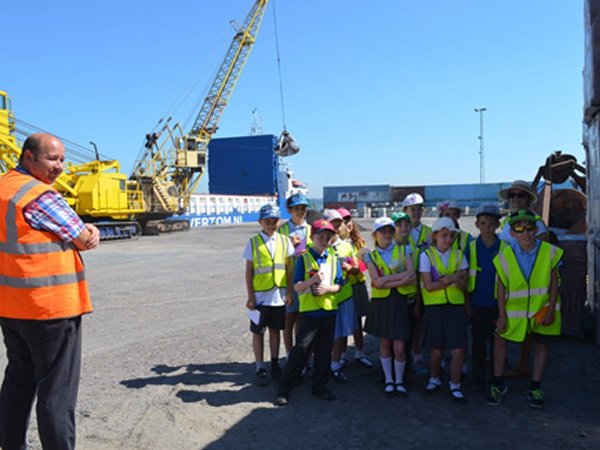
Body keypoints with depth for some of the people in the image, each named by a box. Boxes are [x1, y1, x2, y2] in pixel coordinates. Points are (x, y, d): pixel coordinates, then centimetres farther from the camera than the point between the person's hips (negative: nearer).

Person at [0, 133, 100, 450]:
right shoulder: (41, 196, -17)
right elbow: (85, 241, -12)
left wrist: (84, 229, -4)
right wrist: (89, 232, 11)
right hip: (49, 306, -9)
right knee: (57, 388, 1)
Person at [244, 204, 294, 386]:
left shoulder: (284, 241, 1)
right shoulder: (254, 242, -5)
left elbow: (289, 268, 4)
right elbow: (249, 272, -4)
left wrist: (289, 292, 1)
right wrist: (250, 297, -7)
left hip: (279, 295, 2)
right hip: (260, 296, -2)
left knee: (275, 329, 14)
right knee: (258, 331, 6)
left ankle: (275, 365, 28)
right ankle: (260, 369, 18)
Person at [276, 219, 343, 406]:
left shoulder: (334, 260, 8)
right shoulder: (304, 259, -3)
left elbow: (339, 285, 7)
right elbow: (297, 286, -6)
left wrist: (327, 288, -12)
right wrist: (313, 279, -21)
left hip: (329, 311, 4)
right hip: (309, 311, -4)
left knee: (324, 350, 11)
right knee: (301, 350, -3)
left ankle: (320, 387, 25)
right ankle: (284, 388, 7)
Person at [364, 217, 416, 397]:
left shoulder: (403, 250, 5)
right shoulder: (371, 256, 4)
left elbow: (412, 275, -9)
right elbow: (377, 282, -10)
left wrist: (387, 278, -15)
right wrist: (402, 280, -17)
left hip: (400, 301, 0)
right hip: (381, 302, 1)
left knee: (399, 348, -2)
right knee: (384, 342, 11)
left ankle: (399, 381, 21)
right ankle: (388, 380, 28)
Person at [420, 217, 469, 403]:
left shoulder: (458, 255, 5)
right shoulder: (426, 255, -3)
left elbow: (464, 286, -1)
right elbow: (429, 286, -10)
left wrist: (454, 279, -21)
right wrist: (451, 279, -15)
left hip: (456, 306, 2)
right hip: (435, 307, -2)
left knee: (459, 350, -1)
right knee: (436, 351, 7)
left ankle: (455, 386, 19)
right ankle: (434, 380, 32)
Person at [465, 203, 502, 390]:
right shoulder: (471, 247, 0)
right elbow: (465, 277, 3)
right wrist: (467, 303, 0)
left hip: (497, 303, 0)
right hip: (477, 304, 1)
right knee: (478, 342, 8)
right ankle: (478, 379, 21)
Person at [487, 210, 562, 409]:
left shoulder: (549, 251, -12)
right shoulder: (505, 255, -12)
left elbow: (554, 282, -5)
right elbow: (501, 286, -7)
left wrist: (551, 310, -9)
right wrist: (502, 315, -7)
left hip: (542, 307, 0)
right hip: (515, 308, 0)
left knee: (542, 345, 8)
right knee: (500, 339, 2)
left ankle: (535, 389, 25)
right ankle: (497, 385, 20)